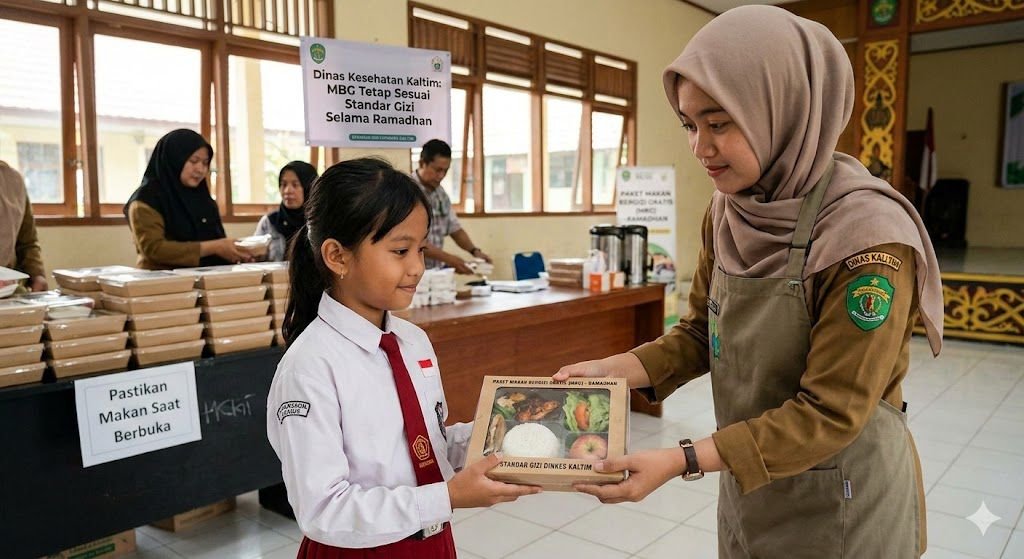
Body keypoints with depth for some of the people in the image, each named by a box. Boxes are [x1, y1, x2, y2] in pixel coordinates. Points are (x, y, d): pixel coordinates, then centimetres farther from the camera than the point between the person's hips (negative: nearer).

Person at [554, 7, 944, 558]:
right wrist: (612, 369, -12)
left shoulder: (866, 235, -26)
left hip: (840, 501, -5)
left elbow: (829, 414, -23)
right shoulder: (727, 209, -6)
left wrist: (682, 461, -28)